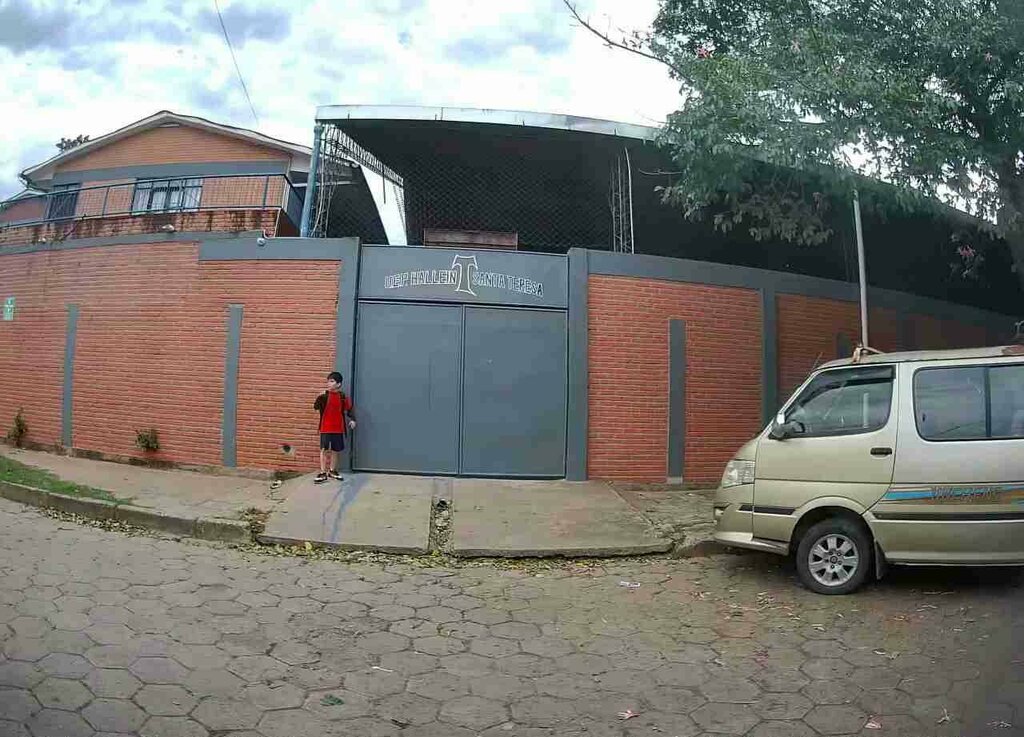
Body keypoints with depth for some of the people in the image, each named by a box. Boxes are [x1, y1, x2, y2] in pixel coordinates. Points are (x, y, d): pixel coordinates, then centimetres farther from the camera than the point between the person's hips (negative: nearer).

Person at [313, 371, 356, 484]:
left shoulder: (343, 396, 0)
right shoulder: (324, 395, -5)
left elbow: (348, 409, 10)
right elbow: (316, 407, -15)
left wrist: (352, 420, -2)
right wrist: (320, 399, -31)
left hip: (338, 428, 2)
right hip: (325, 428, -2)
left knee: (336, 450, 11)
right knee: (324, 449, -4)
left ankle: (332, 471, 26)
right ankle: (323, 473, 2)